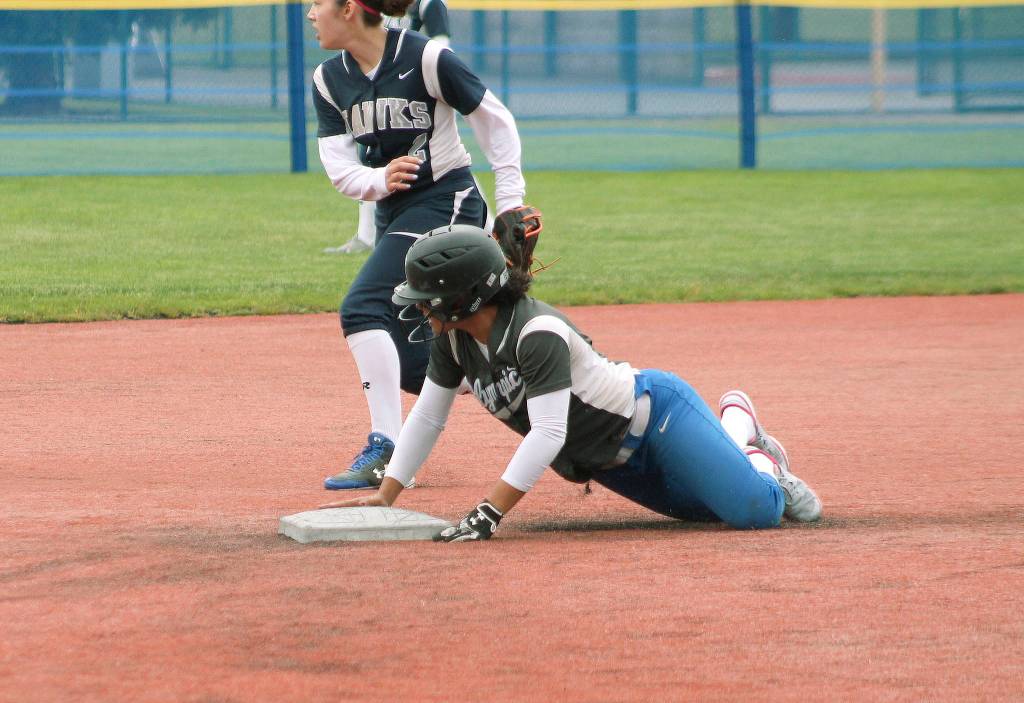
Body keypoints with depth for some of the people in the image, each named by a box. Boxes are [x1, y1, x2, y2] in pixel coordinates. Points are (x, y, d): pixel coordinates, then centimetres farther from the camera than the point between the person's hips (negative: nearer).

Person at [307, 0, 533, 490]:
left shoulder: (425, 58, -15)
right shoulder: (328, 79, 3)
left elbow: (495, 122, -7)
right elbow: (338, 165, -2)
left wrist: (511, 205, -9)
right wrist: (378, 180, -24)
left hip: (446, 200, -8)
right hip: (392, 212, 8)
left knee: (363, 307, -25)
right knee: (412, 368, 5)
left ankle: (386, 450, -26)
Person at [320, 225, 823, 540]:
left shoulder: (538, 333, -33)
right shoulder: (452, 339, -9)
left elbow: (547, 433, -38)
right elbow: (427, 417, 1)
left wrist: (489, 512, -42)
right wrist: (384, 497, -4)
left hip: (656, 413, -8)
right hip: (608, 464, 8)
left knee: (755, 512, -16)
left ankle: (759, 465, 18)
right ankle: (736, 429, 40)